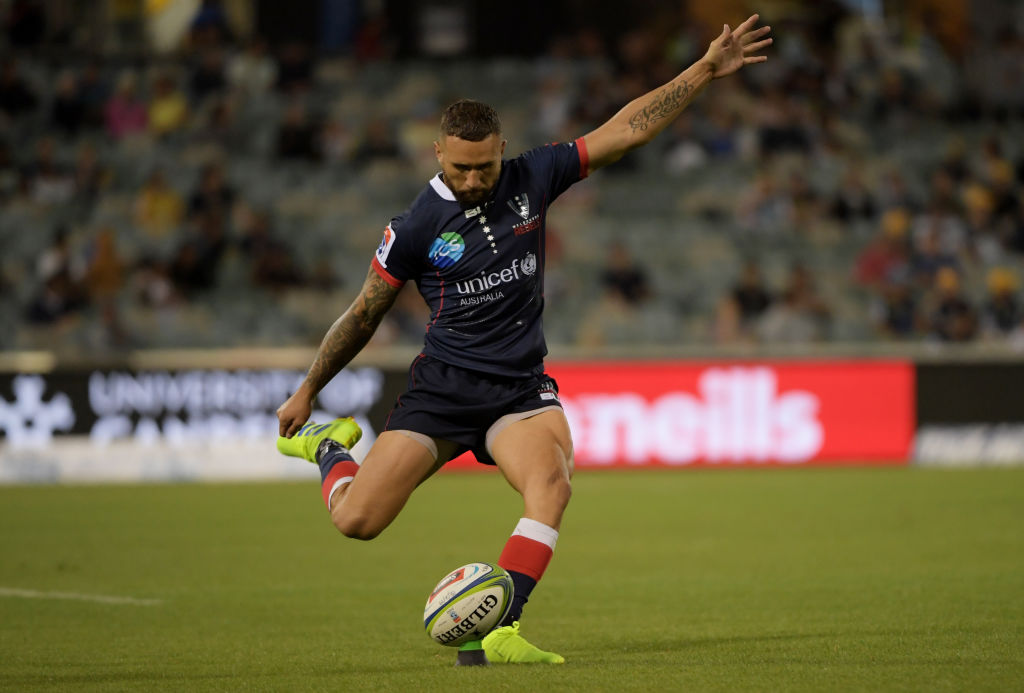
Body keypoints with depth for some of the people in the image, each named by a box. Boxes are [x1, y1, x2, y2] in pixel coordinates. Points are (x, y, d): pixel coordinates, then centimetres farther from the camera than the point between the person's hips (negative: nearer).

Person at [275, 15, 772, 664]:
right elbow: (364, 315, 6)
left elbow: (627, 129, 3)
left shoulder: (532, 179, 0)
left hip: (521, 386, 2)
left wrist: (707, 69, 0)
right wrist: (306, 391, 13)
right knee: (356, 519, -11)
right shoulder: (417, 226, -7)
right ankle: (329, 447, 24)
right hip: (441, 386, -1)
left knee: (551, 482, -31)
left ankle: (497, 632, -34)